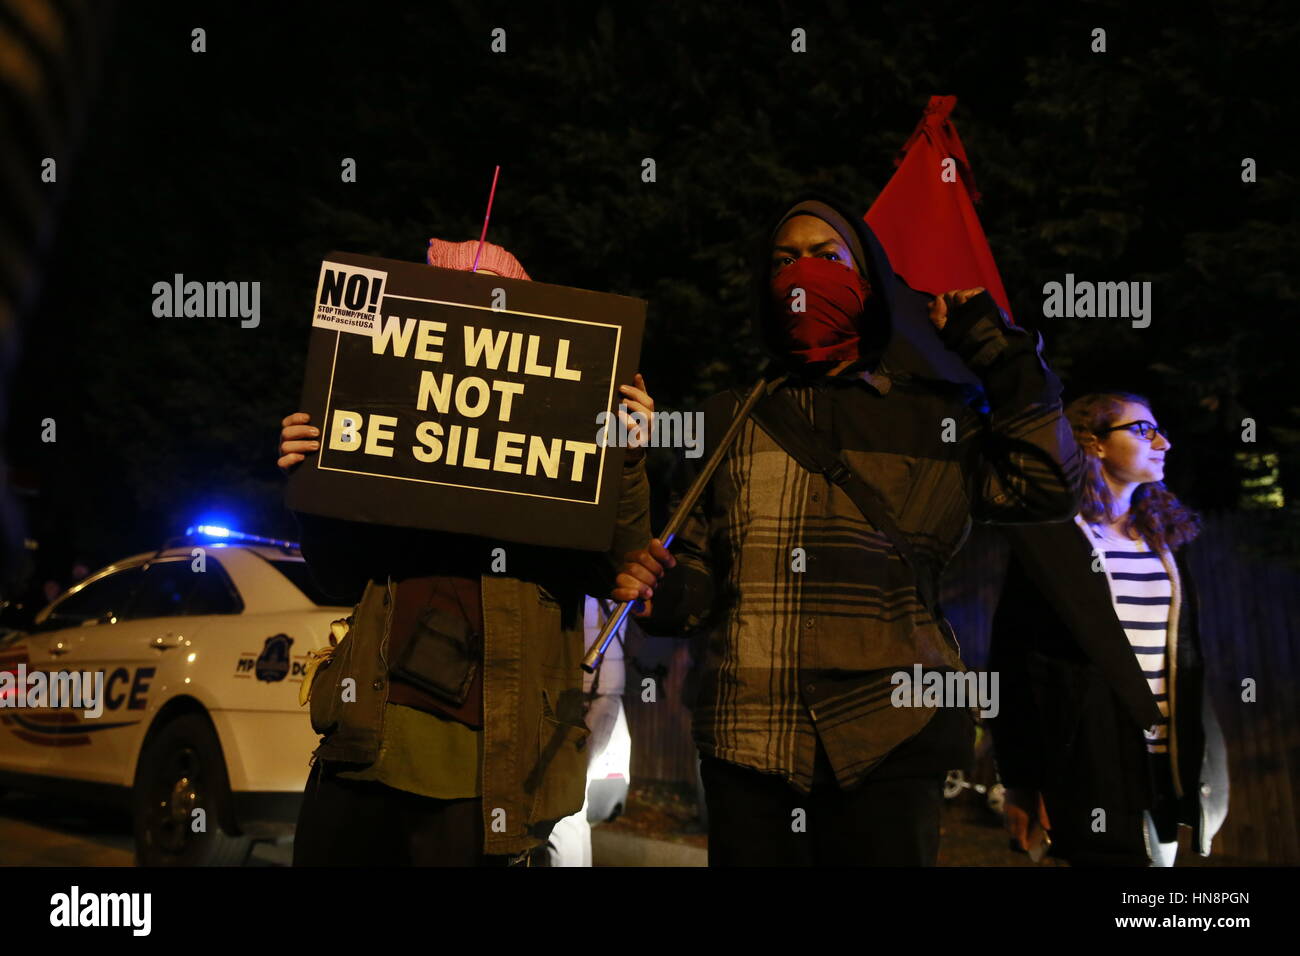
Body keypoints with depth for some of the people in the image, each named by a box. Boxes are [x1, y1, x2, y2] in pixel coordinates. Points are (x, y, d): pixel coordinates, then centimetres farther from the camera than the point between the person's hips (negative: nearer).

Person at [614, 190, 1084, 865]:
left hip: (885, 737, -2)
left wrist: (996, 349, -1)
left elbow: (1048, 487, -2)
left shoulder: (930, 417, 10)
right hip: (746, 736, 2)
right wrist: (662, 591, -8)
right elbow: (703, 571, 14)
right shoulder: (730, 419, 15)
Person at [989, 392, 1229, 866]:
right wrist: (1021, 781, -11)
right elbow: (1013, 658, -6)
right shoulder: (1049, 537, -3)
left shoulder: (1163, 537, 15)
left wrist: (1198, 765, 12)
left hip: (1164, 763, 6)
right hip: (1093, 766, -6)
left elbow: (1185, 655, 18)